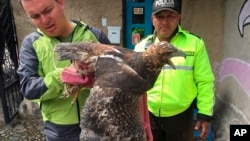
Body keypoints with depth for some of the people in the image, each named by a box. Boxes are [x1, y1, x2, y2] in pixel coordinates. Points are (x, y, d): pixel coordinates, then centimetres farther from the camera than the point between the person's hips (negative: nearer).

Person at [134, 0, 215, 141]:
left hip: (181, 116, -2)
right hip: (148, 115, 2)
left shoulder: (195, 43, -7)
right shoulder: (142, 46, 0)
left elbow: (205, 81, -4)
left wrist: (205, 114, -4)